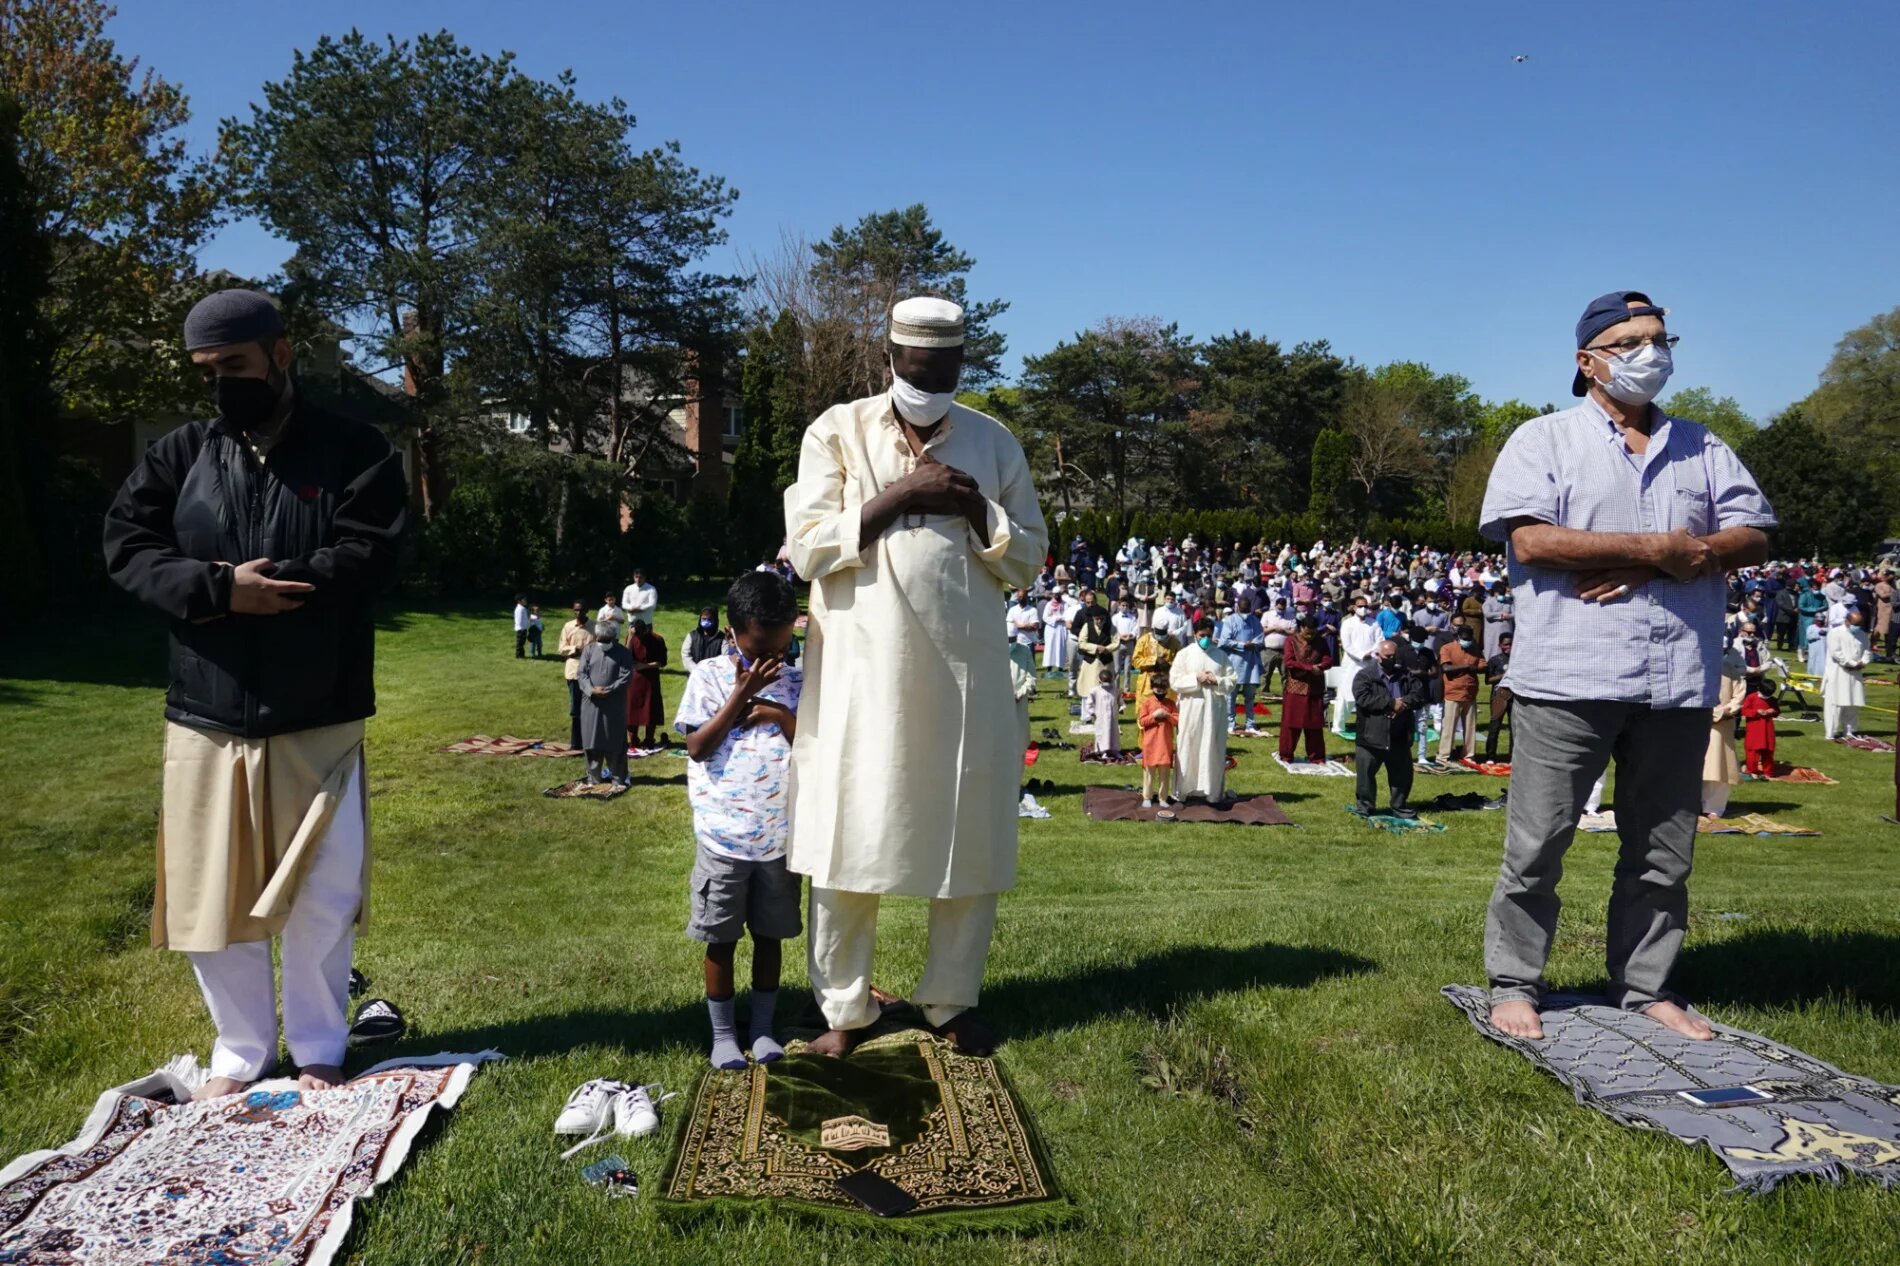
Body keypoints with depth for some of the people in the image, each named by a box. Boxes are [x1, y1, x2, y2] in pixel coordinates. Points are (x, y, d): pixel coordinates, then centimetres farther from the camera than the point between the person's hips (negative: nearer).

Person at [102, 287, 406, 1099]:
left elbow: (367, 557, -13)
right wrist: (221, 590, -17)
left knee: (322, 899, 5)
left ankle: (318, 1050, 25)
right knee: (211, 897, 10)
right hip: (205, 718, 3)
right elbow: (125, 547, -1)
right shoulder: (179, 454, 8)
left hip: (319, 722, -3)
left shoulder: (354, 451, -2)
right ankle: (239, 1054, 28)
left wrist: (251, 584, -15)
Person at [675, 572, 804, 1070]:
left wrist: (779, 714, -14)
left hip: (780, 835, 2)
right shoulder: (708, 676, -3)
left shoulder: (795, 683, 3)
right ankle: (723, 1034, 21)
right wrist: (741, 696, -16)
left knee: (770, 934, 12)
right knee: (721, 938, 7)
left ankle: (762, 1028, 27)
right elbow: (697, 747, -10)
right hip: (723, 834, -2)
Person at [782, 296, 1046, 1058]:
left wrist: (973, 507, -10)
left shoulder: (994, 443, 8)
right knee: (848, 837, 2)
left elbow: (1028, 558, 7)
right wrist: (898, 496, -14)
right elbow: (807, 547, -6)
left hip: (964, 673, 2)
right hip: (860, 671, -2)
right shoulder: (838, 432, 2)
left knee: (970, 837, 7)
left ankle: (953, 1001, 23)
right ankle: (845, 1007, 17)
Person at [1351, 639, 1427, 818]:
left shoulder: (1406, 675, 10)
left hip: (1399, 737, 4)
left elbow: (1419, 694, 0)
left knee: (1402, 774, 13)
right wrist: (1391, 703, -21)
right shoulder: (1365, 676, -5)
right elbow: (1362, 698, -20)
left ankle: (1399, 806, 27)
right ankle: (1365, 807, 15)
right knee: (1366, 773, 1)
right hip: (1371, 736, -4)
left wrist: (1404, 703, -20)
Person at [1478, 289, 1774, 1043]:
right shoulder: (1545, 440, 3)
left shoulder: (1702, 449, 18)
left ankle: (1644, 989, 24)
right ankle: (1514, 986, 12)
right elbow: (1531, 541, -12)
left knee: (1664, 855, 11)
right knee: (1537, 847, -1)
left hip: (1677, 681, 5)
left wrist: (1644, 569, -10)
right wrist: (1658, 548, -12)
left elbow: (1752, 538, 7)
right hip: (1568, 677, -4)